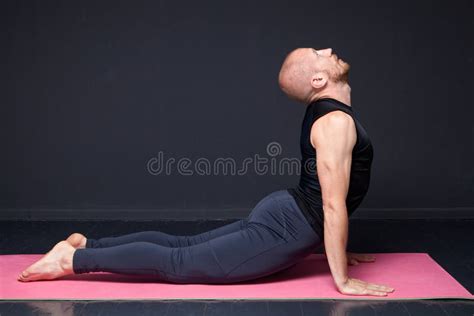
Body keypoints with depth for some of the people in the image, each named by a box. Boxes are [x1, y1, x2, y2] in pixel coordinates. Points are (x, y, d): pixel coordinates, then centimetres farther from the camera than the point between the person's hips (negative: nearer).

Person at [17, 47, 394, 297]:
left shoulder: (326, 111, 13)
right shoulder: (336, 121, -21)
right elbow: (333, 205, -23)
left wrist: (339, 249, 23)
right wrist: (343, 280, -17)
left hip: (282, 213, 9)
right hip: (284, 230, -9)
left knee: (183, 245, 14)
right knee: (178, 264, -4)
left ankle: (85, 244, 16)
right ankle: (73, 259, 0)